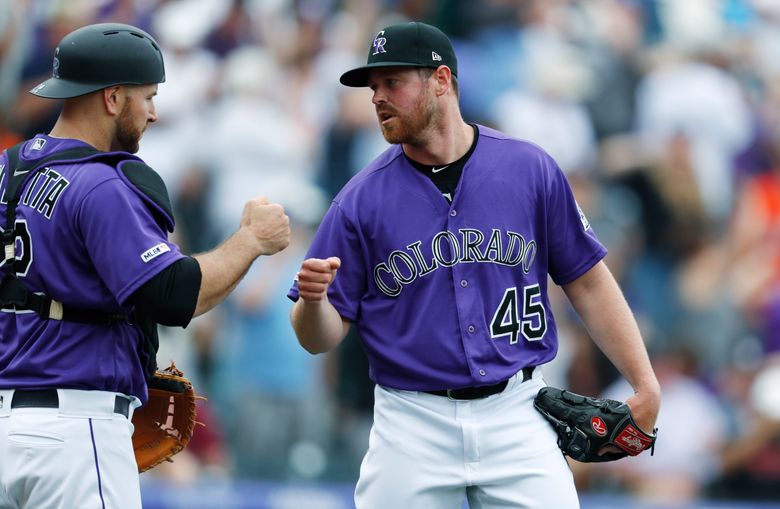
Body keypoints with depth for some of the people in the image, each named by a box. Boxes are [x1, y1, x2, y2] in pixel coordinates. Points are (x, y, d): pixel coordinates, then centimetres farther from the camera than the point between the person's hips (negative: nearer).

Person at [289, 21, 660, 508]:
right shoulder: (362, 199, 0)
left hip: (517, 416, 0)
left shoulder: (531, 170, 1)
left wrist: (645, 385, -2)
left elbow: (587, 282, 5)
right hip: (413, 426, 0)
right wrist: (313, 300, -21)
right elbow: (322, 337, 2)